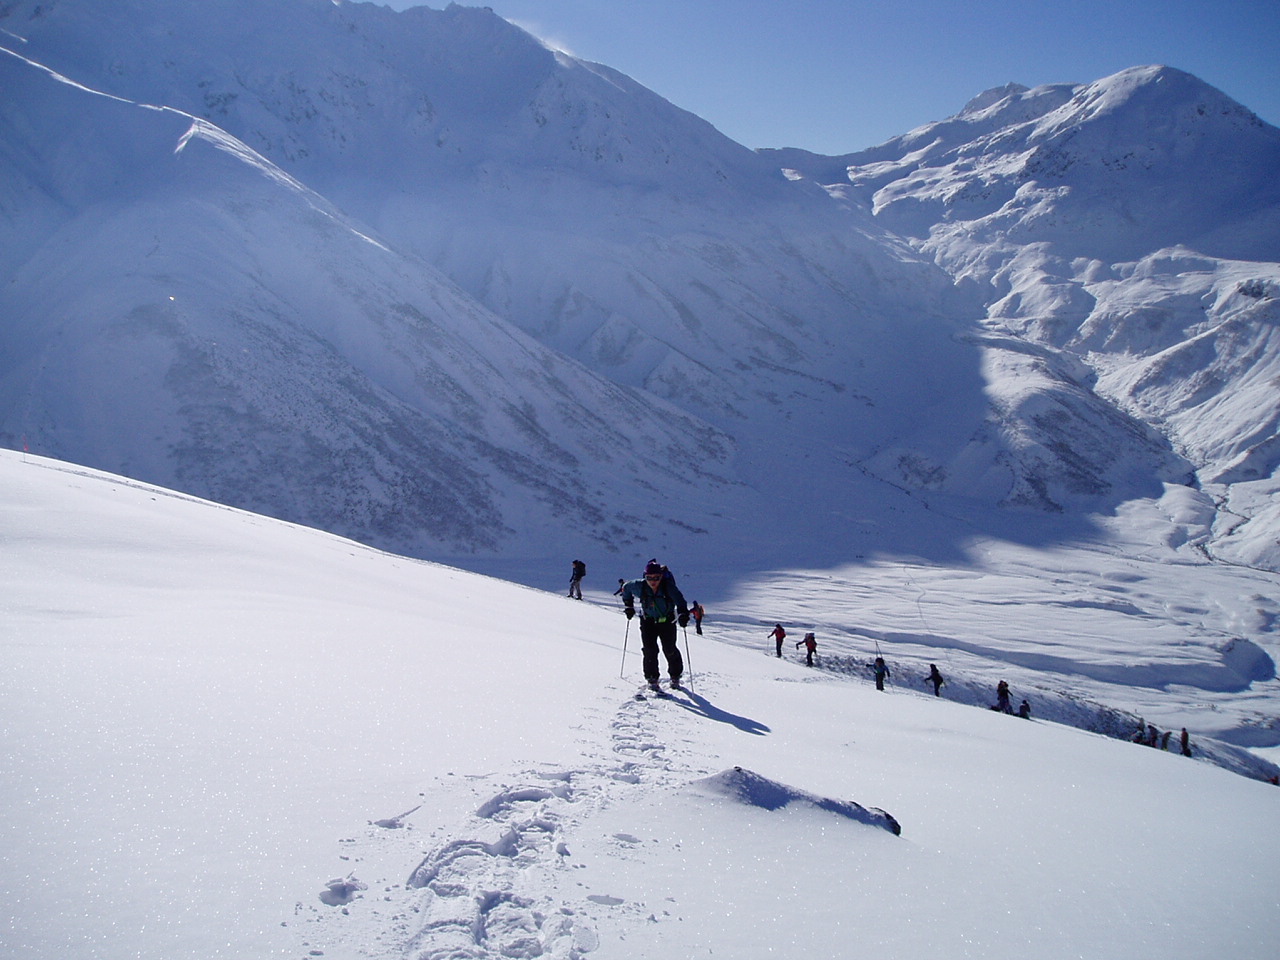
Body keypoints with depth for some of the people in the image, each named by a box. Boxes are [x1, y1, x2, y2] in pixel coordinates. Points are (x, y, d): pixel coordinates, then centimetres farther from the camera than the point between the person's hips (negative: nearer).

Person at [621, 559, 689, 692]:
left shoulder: (668, 586, -25)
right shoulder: (640, 586, -17)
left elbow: (679, 600, -37)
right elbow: (626, 588, 3)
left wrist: (683, 614, -54)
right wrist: (628, 606, 5)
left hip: (667, 621, -1)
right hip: (648, 621, 2)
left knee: (669, 650, -1)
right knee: (650, 650, -9)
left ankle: (675, 676, 20)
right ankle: (652, 679, 5)